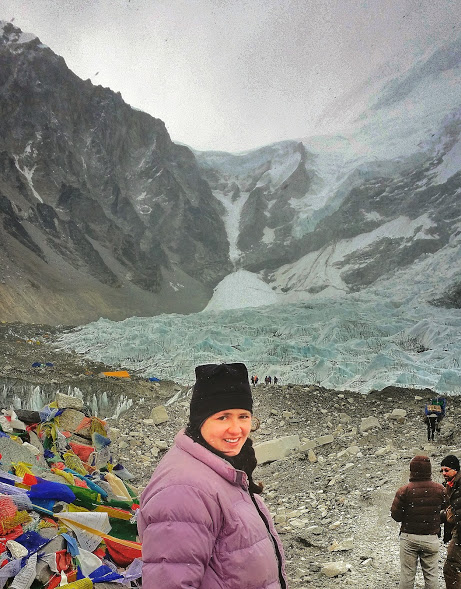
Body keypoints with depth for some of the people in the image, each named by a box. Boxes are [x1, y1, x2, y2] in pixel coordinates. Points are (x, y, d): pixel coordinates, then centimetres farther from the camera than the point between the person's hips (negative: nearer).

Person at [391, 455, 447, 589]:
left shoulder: (404, 491, -13)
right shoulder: (439, 489, -7)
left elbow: (396, 516, -9)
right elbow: (444, 507, 6)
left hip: (409, 538, -1)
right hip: (431, 538, 1)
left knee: (407, 574, 9)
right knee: (431, 575, 12)